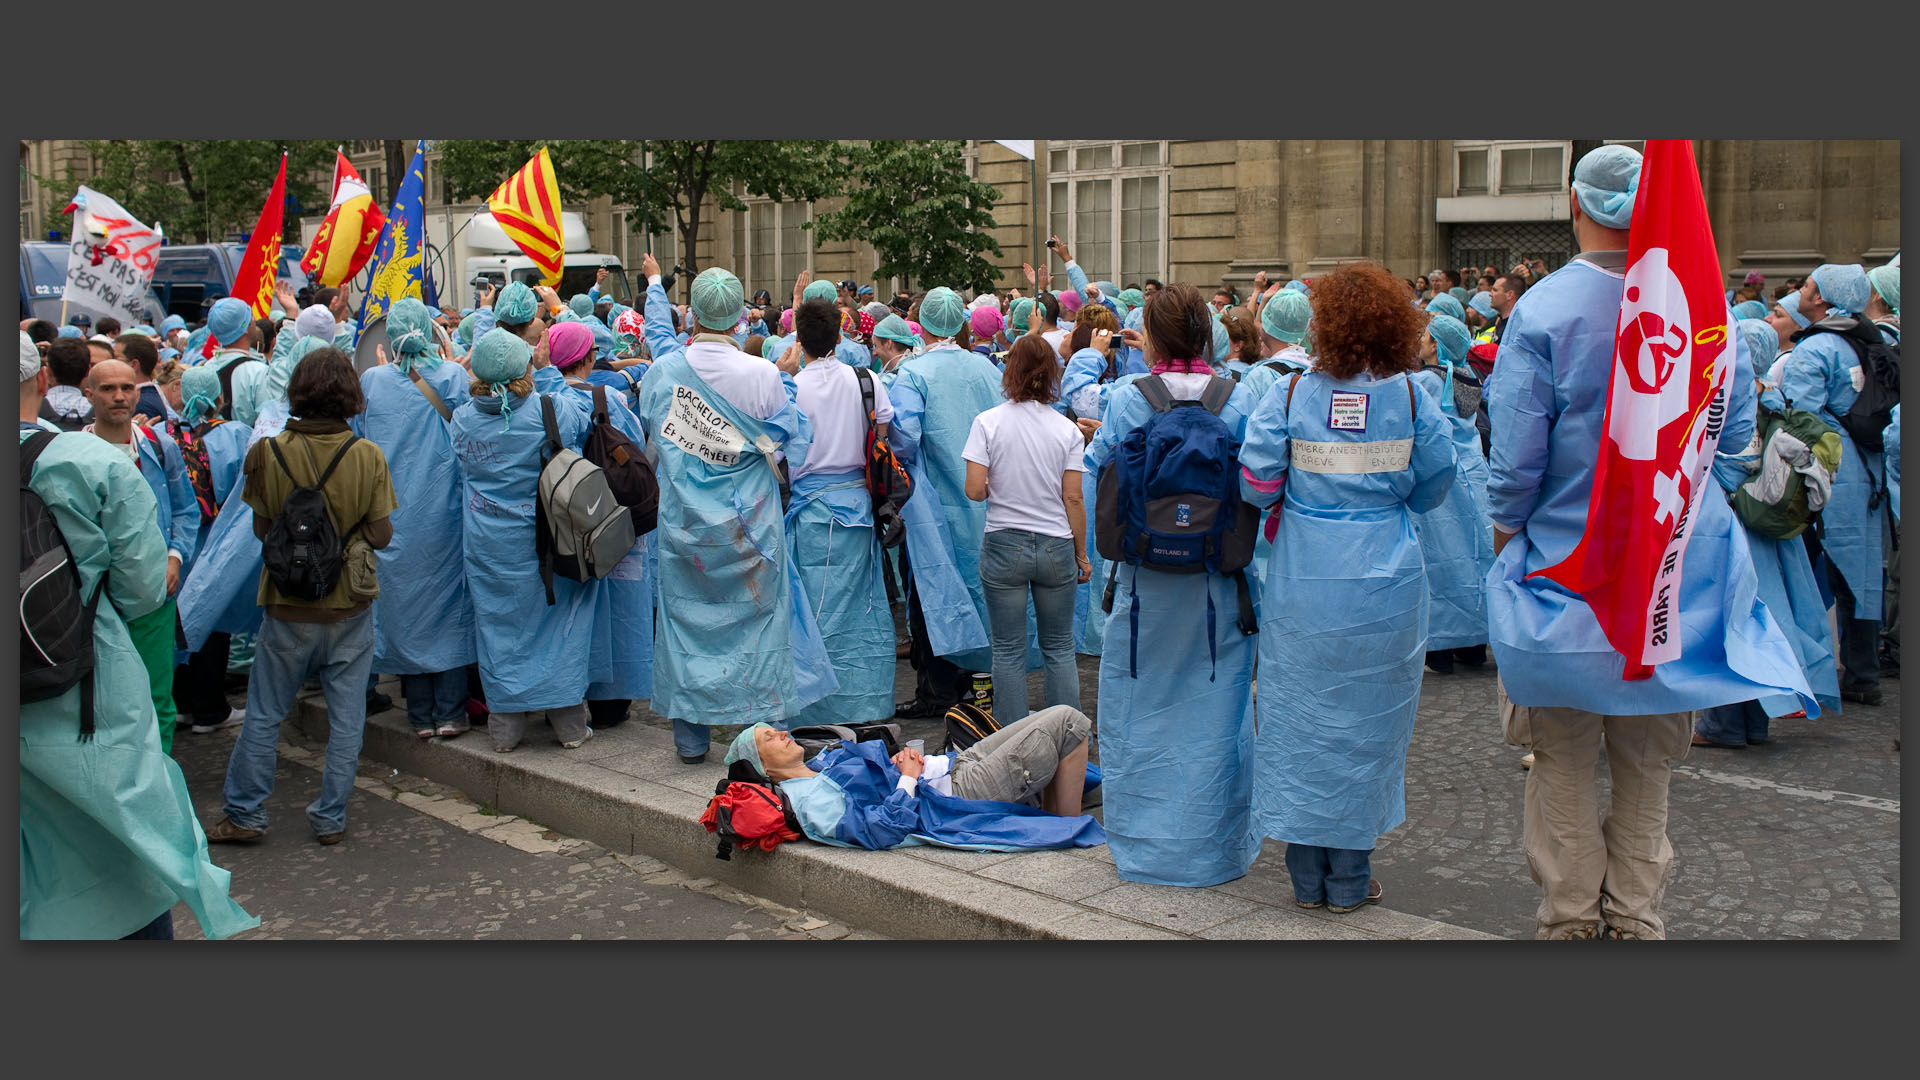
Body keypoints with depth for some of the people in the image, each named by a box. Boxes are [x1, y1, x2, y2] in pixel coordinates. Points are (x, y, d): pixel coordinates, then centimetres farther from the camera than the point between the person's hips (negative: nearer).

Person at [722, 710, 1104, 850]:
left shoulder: (820, 764, 12)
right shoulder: (814, 803, -18)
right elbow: (882, 830, -27)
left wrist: (900, 760, 3)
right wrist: (908, 778, -17)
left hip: (957, 765, 10)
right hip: (958, 795, -10)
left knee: (1062, 719, 12)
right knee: (1067, 723, -8)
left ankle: (1053, 817, 20)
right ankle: (1069, 828, 4)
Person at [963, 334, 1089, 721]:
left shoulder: (988, 422, -7)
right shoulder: (1067, 429, -3)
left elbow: (974, 490, -12)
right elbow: (1073, 500, -3)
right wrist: (1082, 555, 7)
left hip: (1004, 545, -1)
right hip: (1056, 547, 1)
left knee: (1008, 651, 8)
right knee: (1060, 649, 12)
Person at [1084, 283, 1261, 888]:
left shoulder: (1125, 399, -8)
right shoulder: (1238, 399, -6)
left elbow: (1097, 469, 3)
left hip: (1144, 581, 0)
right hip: (1219, 581, 1)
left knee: (1140, 709, 12)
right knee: (1216, 706, 9)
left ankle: (1141, 843, 20)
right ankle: (1216, 846, 18)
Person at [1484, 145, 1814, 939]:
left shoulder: (1542, 312, -17)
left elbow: (1515, 459, -14)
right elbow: (1733, 434, 3)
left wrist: (1505, 529, 4)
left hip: (1564, 566, -3)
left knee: (1563, 754, 12)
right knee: (1647, 759, 17)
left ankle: (1570, 914, 22)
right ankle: (1636, 916, 27)